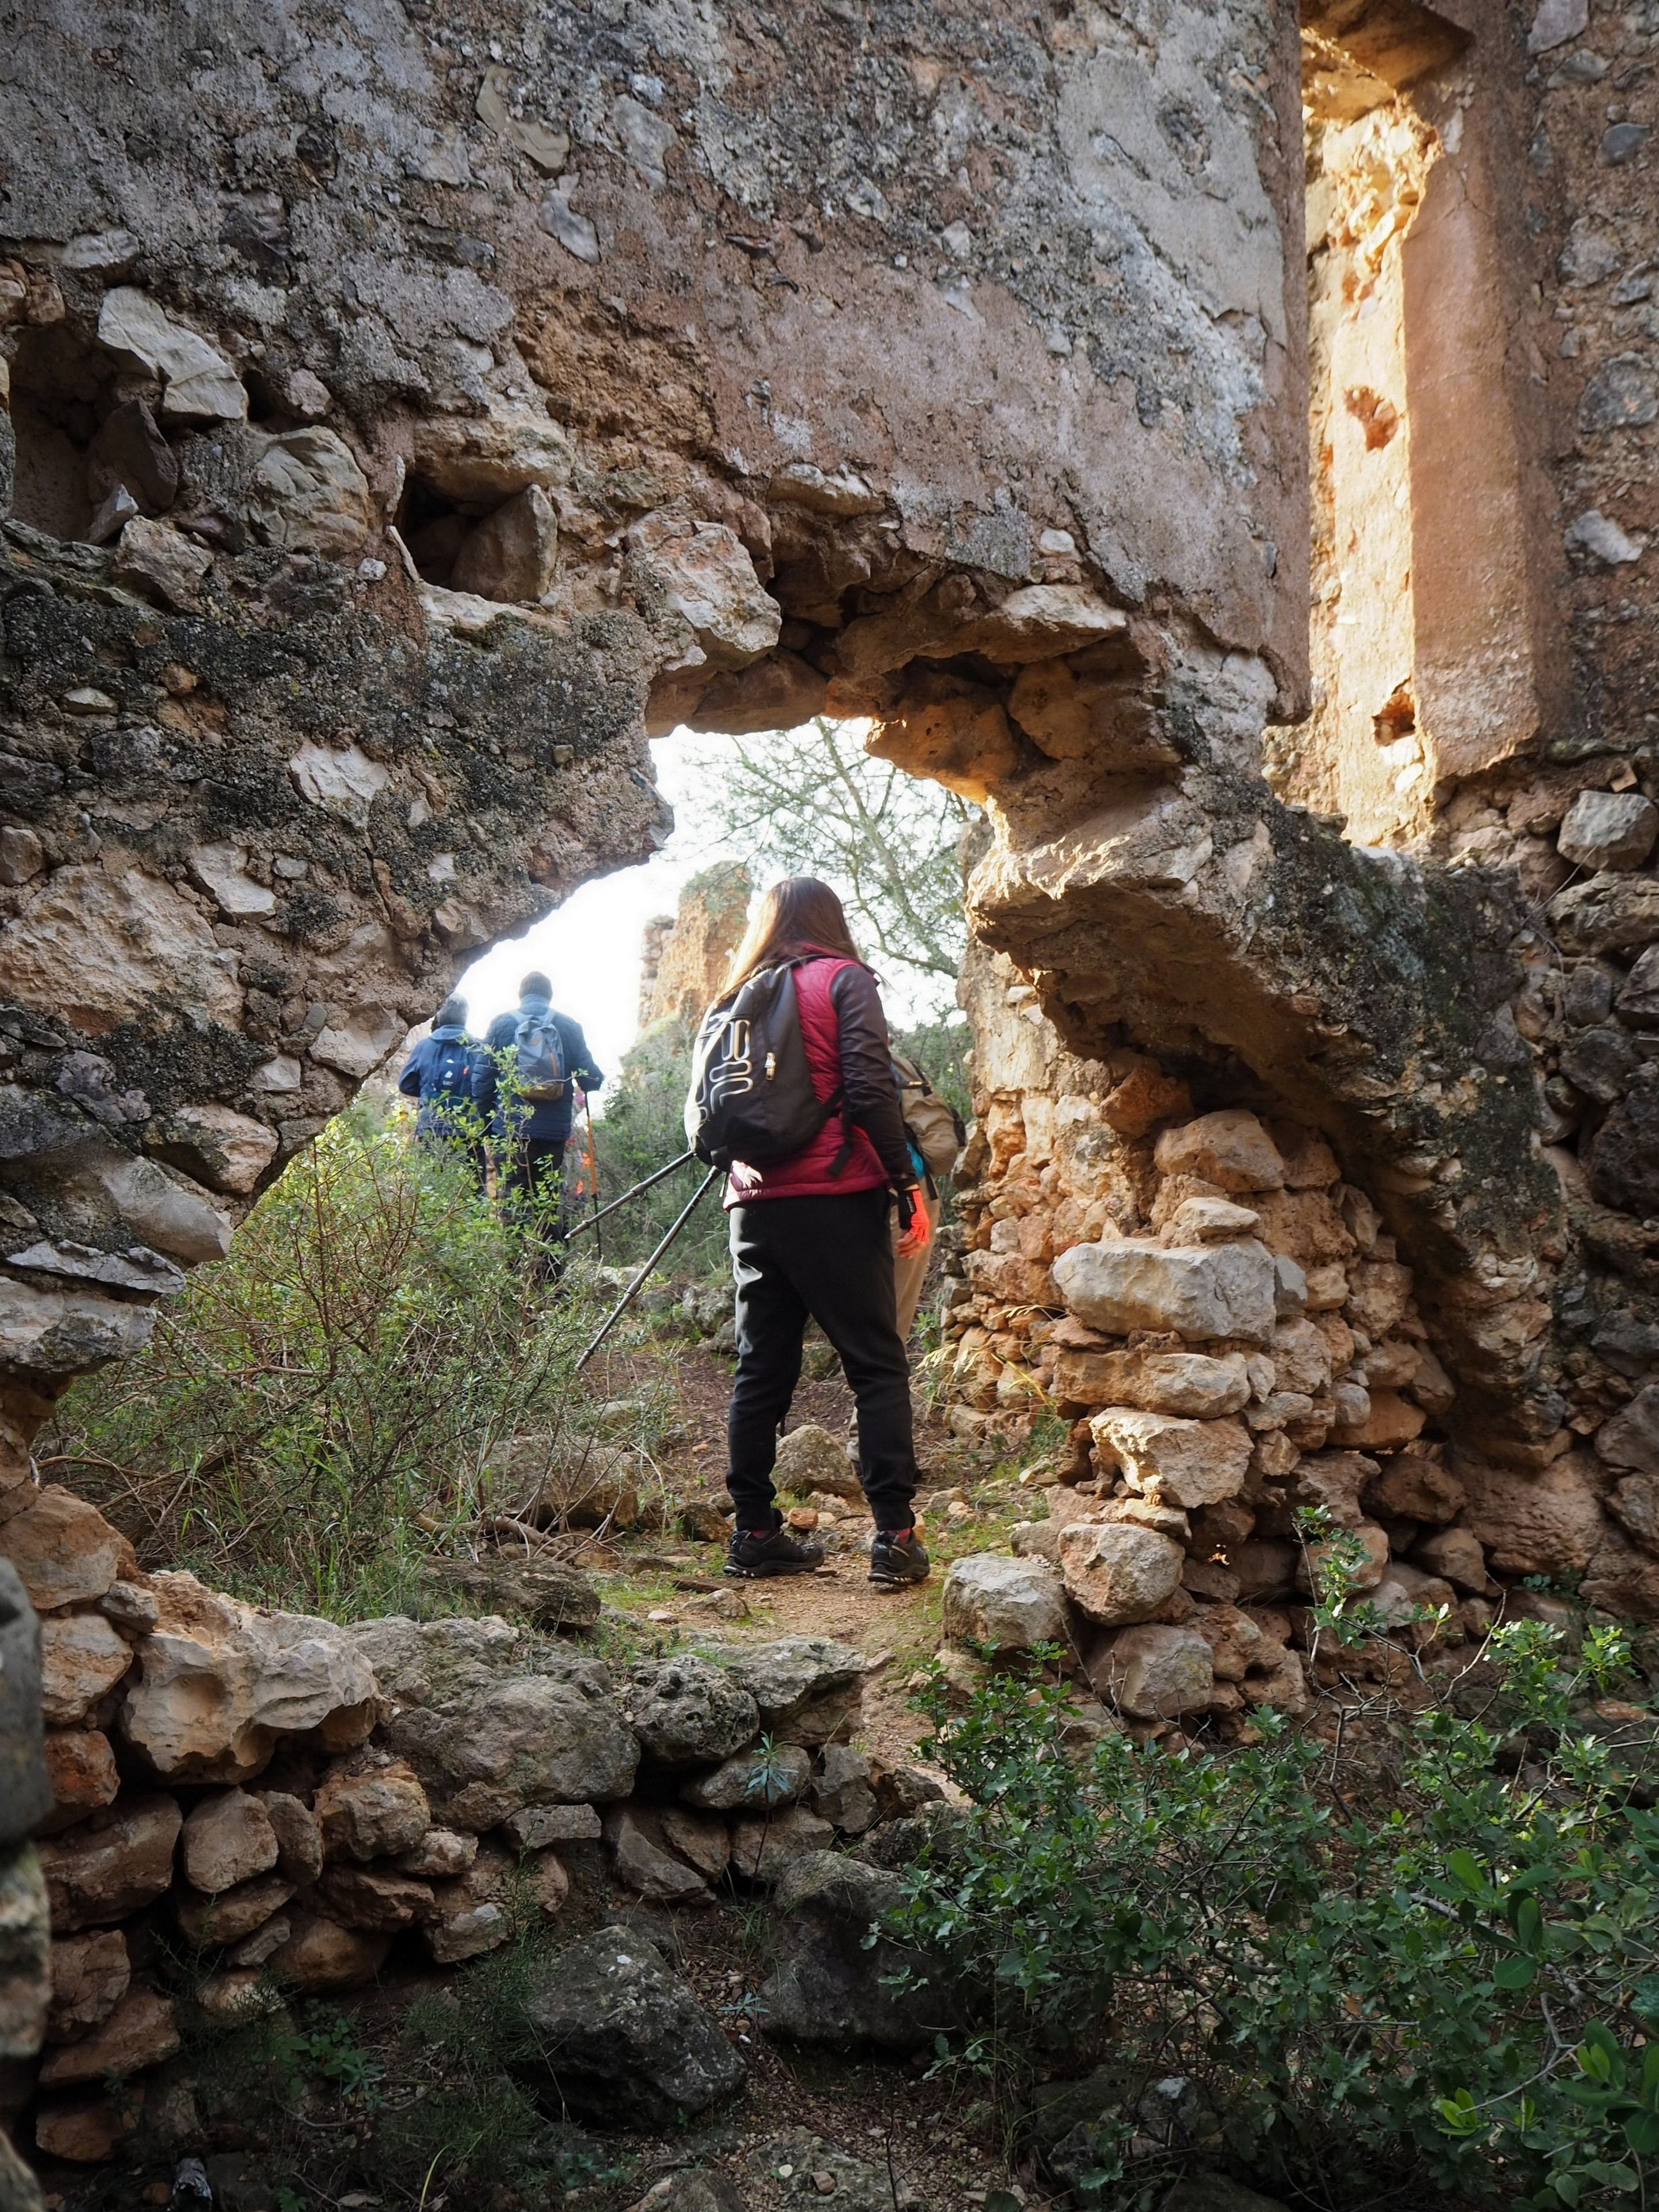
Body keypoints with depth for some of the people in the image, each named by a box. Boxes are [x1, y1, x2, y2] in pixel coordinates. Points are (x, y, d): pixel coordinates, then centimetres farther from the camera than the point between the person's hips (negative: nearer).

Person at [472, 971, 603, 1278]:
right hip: (553, 1133, 1)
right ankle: (551, 1274, 12)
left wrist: (488, 1121, 11)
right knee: (549, 1202, 12)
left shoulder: (502, 1024, 2)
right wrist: (596, 1080, 25)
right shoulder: (569, 1027, 2)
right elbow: (591, 1079, 1)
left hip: (510, 1130, -1)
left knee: (513, 1202, 2)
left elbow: (481, 1079, 1)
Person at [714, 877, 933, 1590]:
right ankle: (894, 1536, -6)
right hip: (833, 1201, -5)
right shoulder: (843, 978, 1)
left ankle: (754, 1531, 12)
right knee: (877, 1366, -2)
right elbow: (868, 1088, -11)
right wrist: (907, 1184, -8)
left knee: (762, 1370, 10)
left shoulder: (741, 996, 17)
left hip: (754, 1203, 6)